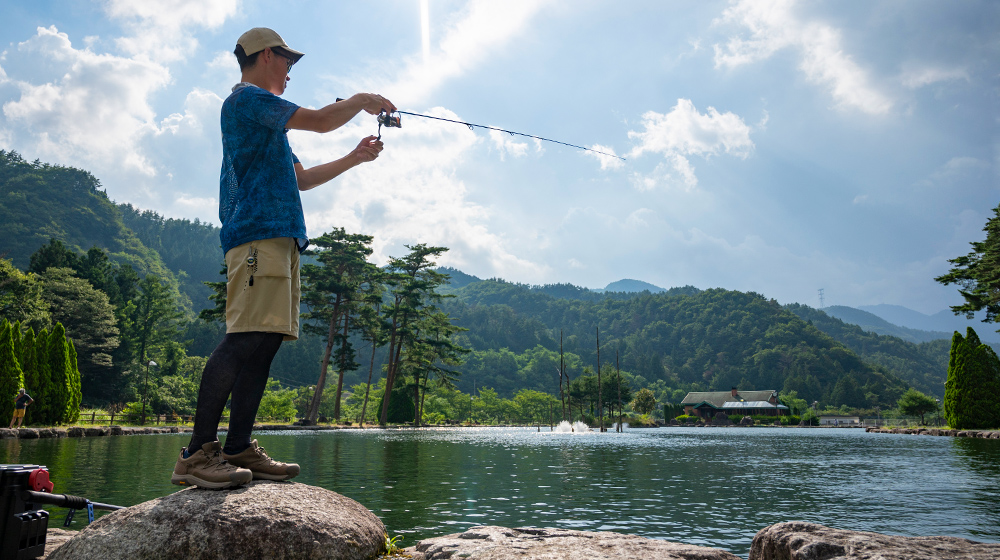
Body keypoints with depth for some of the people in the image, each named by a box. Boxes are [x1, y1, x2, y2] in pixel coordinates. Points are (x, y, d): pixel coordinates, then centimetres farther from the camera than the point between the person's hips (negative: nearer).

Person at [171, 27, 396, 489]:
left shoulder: (266, 120, 32)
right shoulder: (247, 98, 2)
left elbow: (300, 179, 35)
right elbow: (321, 120, -5)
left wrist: (354, 158, 31)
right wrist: (362, 100, 13)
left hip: (279, 239, 10)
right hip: (258, 235, -10)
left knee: (263, 342, 2)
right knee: (245, 339, -19)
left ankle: (239, 449, 1)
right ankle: (197, 454, -19)